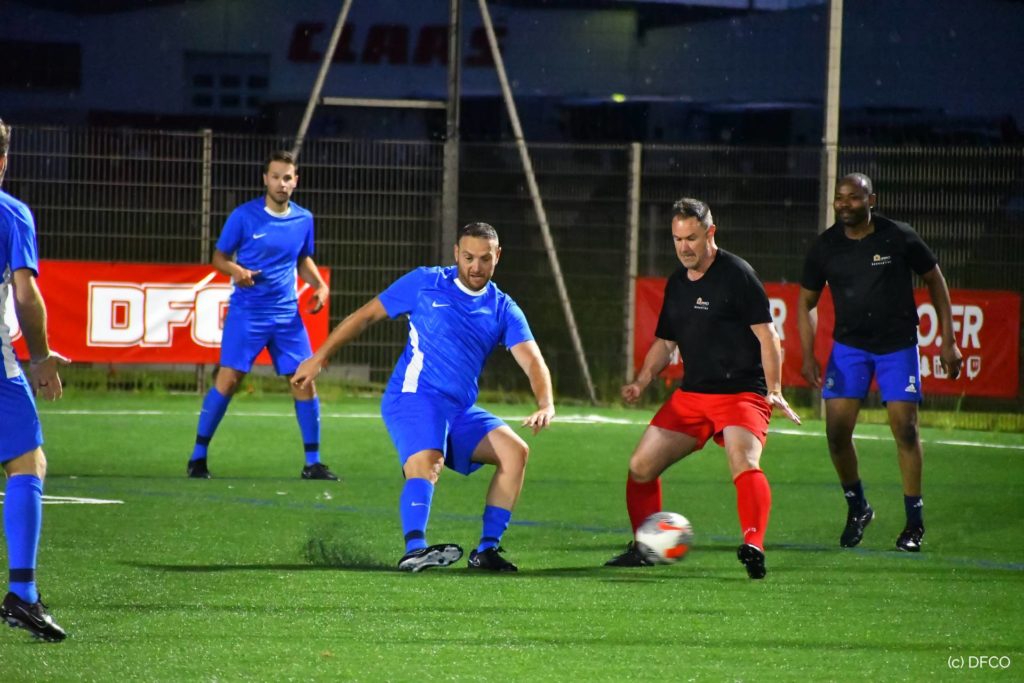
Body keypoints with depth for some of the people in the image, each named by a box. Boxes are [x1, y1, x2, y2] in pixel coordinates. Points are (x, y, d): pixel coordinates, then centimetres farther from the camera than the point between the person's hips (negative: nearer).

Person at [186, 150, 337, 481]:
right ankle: (198, 456, 2)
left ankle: (313, 462, 8)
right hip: (246, 313, -4)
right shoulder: (244, 216, -6)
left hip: (287, 315, 4)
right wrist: (236, 270, -21)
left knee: (304, 381, -1)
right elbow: (219, 257, 0)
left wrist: (320, 285, 4)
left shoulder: (303, 220, 6)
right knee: (228, 379, -8)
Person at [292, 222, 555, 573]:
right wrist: (320, 357, 7)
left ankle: (487, 549, -8)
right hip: (414, 398, -5)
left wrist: (545, 405, -22)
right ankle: (414, 549, -49)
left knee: (515, 450, -12)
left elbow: (532, 361, -2)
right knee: (427, 463, -32)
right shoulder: (425, 284, 3)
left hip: (461, 411, 5)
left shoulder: (503, 309, 10)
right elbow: (366, 315, 10)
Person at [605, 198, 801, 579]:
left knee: (743, 460, -32)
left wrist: (774, 390, -21)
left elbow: (766, 334, -12)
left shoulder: (736, 275, -9)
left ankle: (753, 548, -43)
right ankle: (643, 548, 22)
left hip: (741, 393, -7)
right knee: (641, 465, 6)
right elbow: (665, 343, 23)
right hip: (690, 395, 8)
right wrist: (642, 381, 7)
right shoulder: (676, 284, 13)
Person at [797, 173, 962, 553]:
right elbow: (806, 302, 8)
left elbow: (934, 280, 2)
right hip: (849, 346, 2)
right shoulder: (825, 247, -4)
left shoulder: (899, 238, -11)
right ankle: (857, 508, 16)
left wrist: (948, 341, -1)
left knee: (905, 428, -7)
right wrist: (808, 356, -4)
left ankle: (914, 523, 4)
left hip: (898, 344, -2)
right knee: (836, 430, -7)